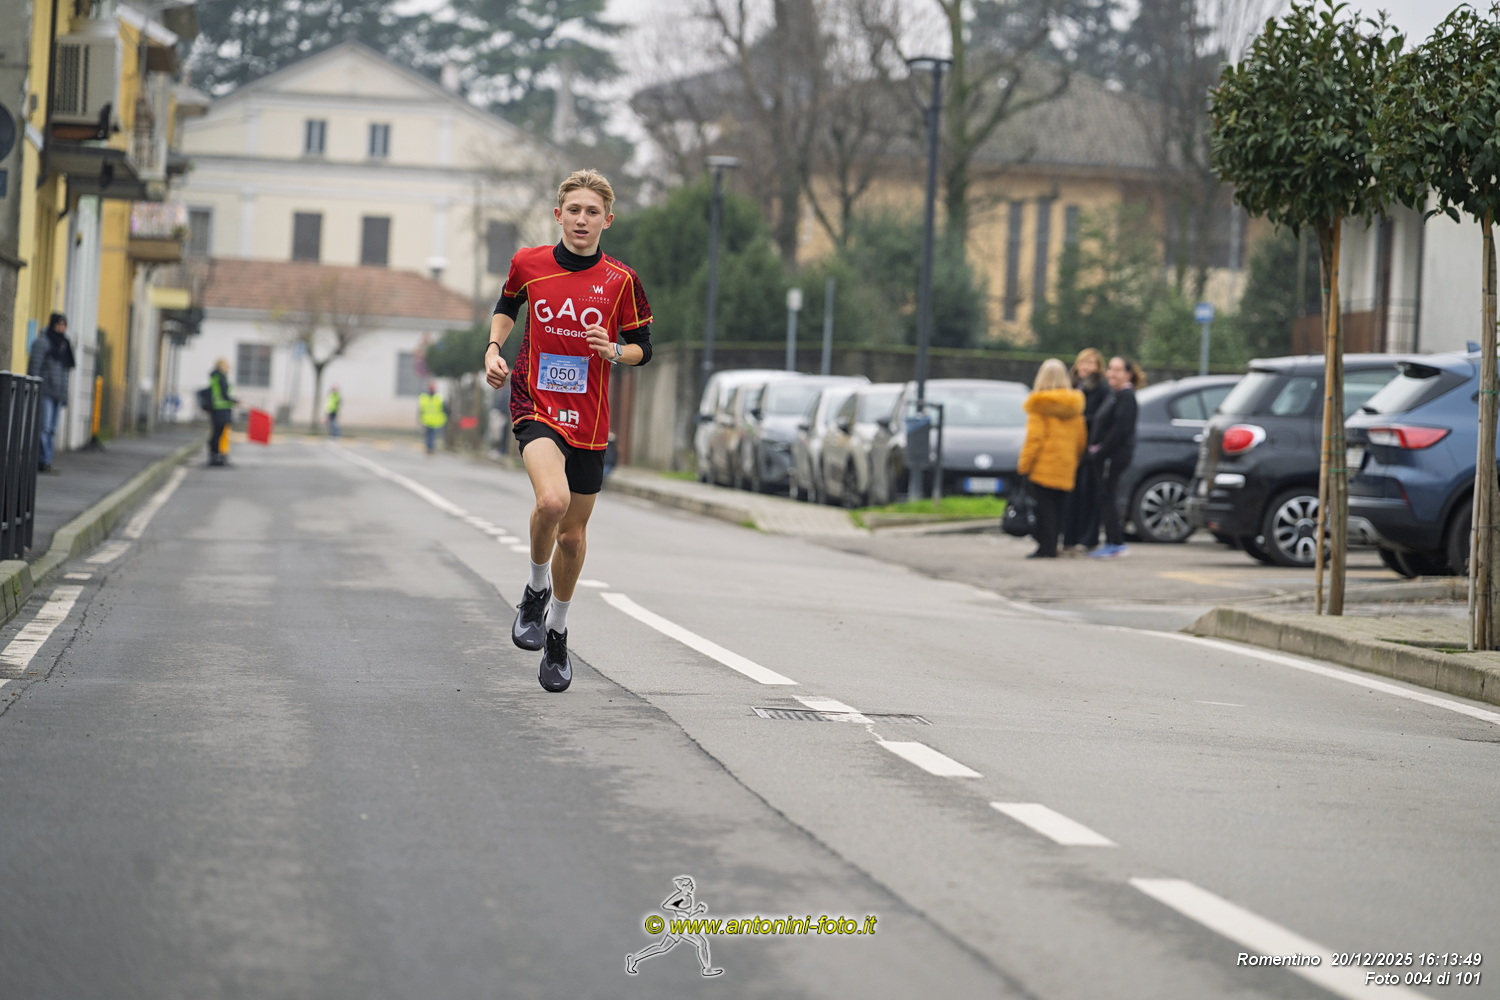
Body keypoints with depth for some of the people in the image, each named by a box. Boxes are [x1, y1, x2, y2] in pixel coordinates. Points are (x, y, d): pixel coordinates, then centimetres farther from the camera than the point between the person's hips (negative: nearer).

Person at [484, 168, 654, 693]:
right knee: (551, 500, -29)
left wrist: (615, 351, -15)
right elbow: (507, 306, 20)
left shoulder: (620, 281, -3)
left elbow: (643, 348, 6)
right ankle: (535, 590, -2)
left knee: (573, 533, 10)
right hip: (535, 407, -2)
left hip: (588, 420, 2)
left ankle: (556, 631, 32)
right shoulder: (528, 263, -1)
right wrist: (494, 348, 3)